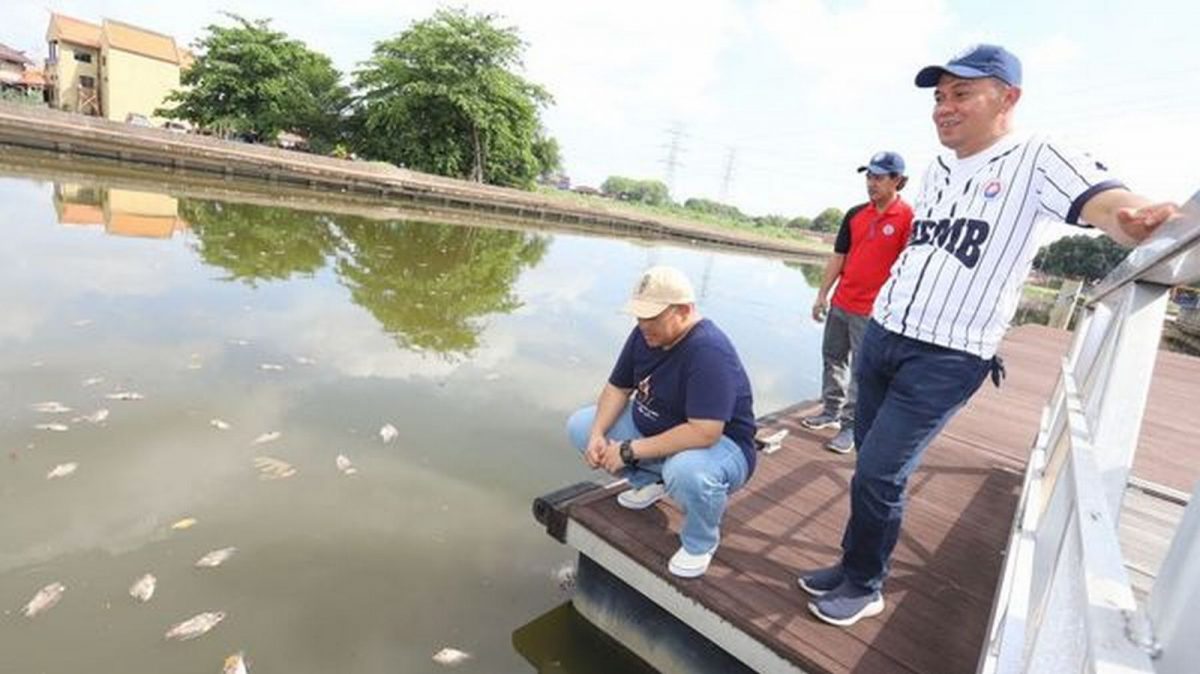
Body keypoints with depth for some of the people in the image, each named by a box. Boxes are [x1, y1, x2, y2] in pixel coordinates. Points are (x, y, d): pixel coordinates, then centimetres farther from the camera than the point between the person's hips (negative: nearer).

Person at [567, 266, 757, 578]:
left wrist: (630, 451, -32)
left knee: (687, 471, -42)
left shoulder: (708, 351, -32)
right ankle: (649, 481, 16)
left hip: (719, 445, -7)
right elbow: (617, 388, 3)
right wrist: (597, 435, -15)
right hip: (651, 429, 7)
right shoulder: (645, 334, -8)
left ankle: (700, 542, -6)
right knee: (580, 425, 1)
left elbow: (704, 432, -38)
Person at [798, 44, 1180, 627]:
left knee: (878, 473, -6)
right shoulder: (935, 173, 12)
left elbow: (1105, 202, -26)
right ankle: (855, 562, 30)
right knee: (870, 462, 12)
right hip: (879, 336, 6)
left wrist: (1145, 218, -49)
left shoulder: (1037, 160, -8)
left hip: (947, 360, -6)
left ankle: (864, 586, 17)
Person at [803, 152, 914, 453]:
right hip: (840, 303, 6)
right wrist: (822, 295, 8)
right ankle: (831, 411, 31)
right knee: (833, 358, 15)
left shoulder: (907, 217, -9)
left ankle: (851, 427, 11)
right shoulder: (855, 214, 7)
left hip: (873, 311, -6)